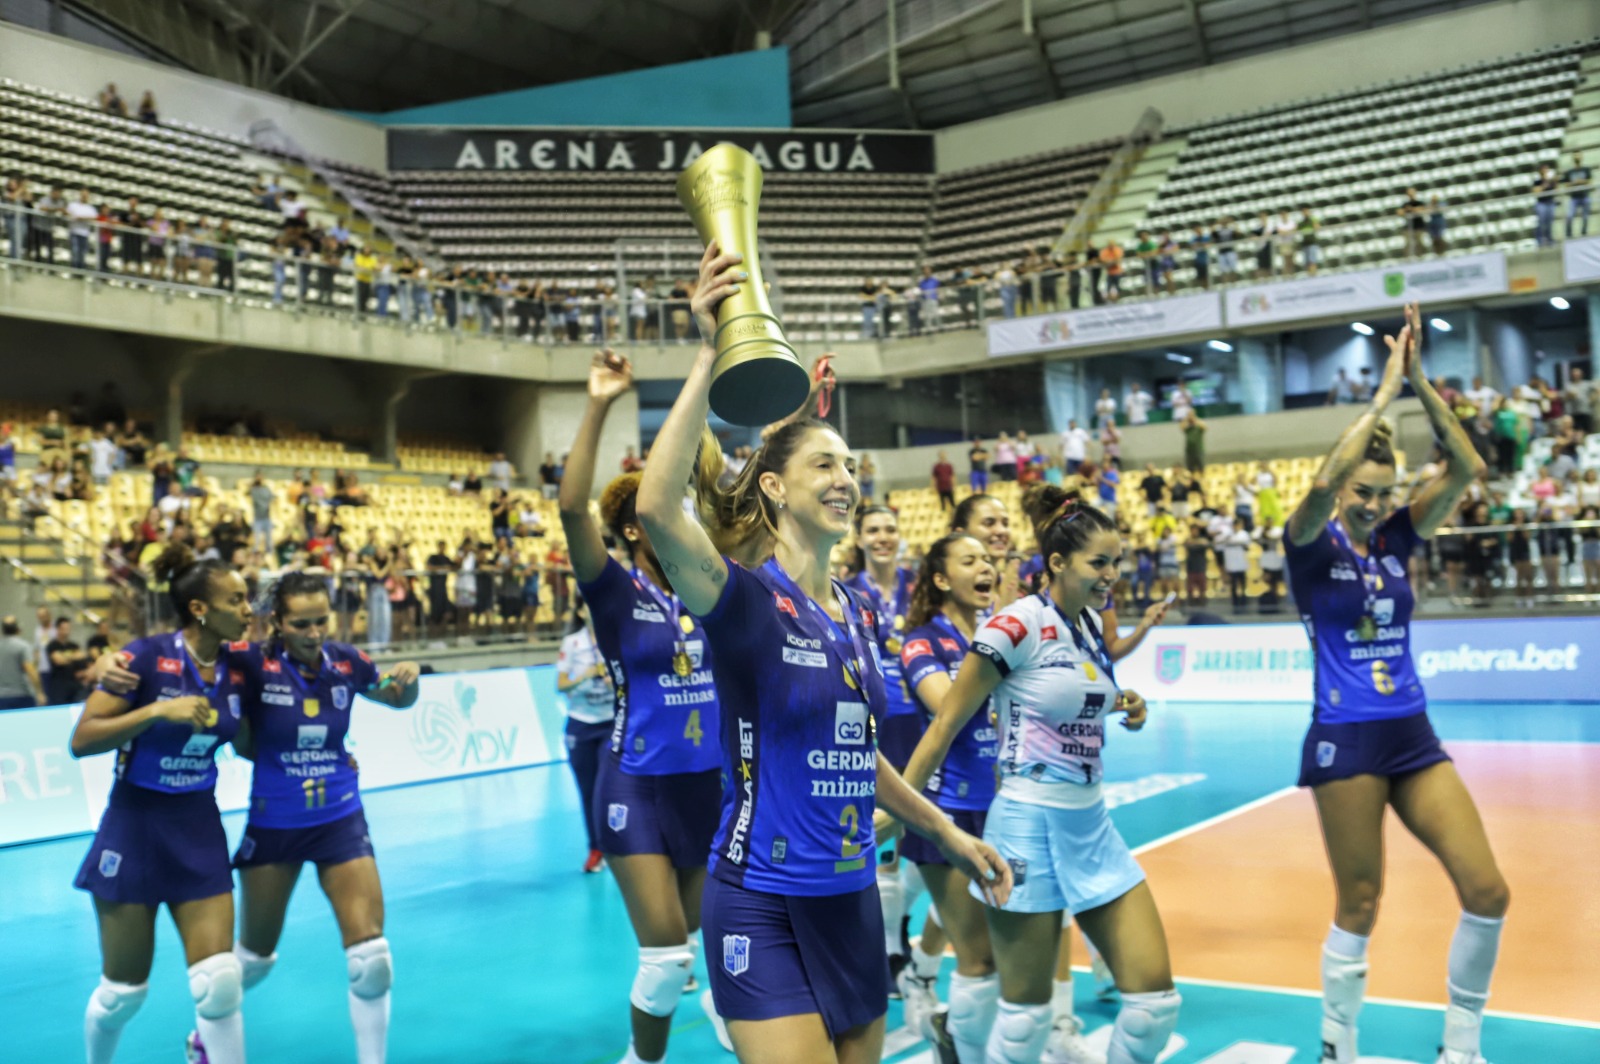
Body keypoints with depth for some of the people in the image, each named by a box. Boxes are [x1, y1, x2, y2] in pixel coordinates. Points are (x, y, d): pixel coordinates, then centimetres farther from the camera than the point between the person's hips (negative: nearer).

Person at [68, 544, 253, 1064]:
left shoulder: (234, 666, -1)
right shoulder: (147, 655, -16)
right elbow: (82, 740, -17)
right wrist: (157, 711, -28)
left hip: (199, 827, 4)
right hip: (135, 825, -3)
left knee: (221, 982, -5)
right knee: (123, 991, 9)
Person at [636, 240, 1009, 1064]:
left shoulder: (858, 613, 7)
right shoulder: (745, 599, -14)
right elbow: (656, 507, -35)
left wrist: (949, 835, 21)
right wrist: (709, 355, -34)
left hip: (853, 898, 7)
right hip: (763, 903, -7)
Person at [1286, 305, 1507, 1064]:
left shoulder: (1396, 540, 6)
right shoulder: (1313, 546, -6)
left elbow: (1466, 469, -4)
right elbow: (1322, 485, -28)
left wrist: (1419, 383, -11)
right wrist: (1383, 393, -22)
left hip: (1413, 736, 5)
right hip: (1345, 740, -5)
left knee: (1488, 893, 0)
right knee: (1359, 906, 2)